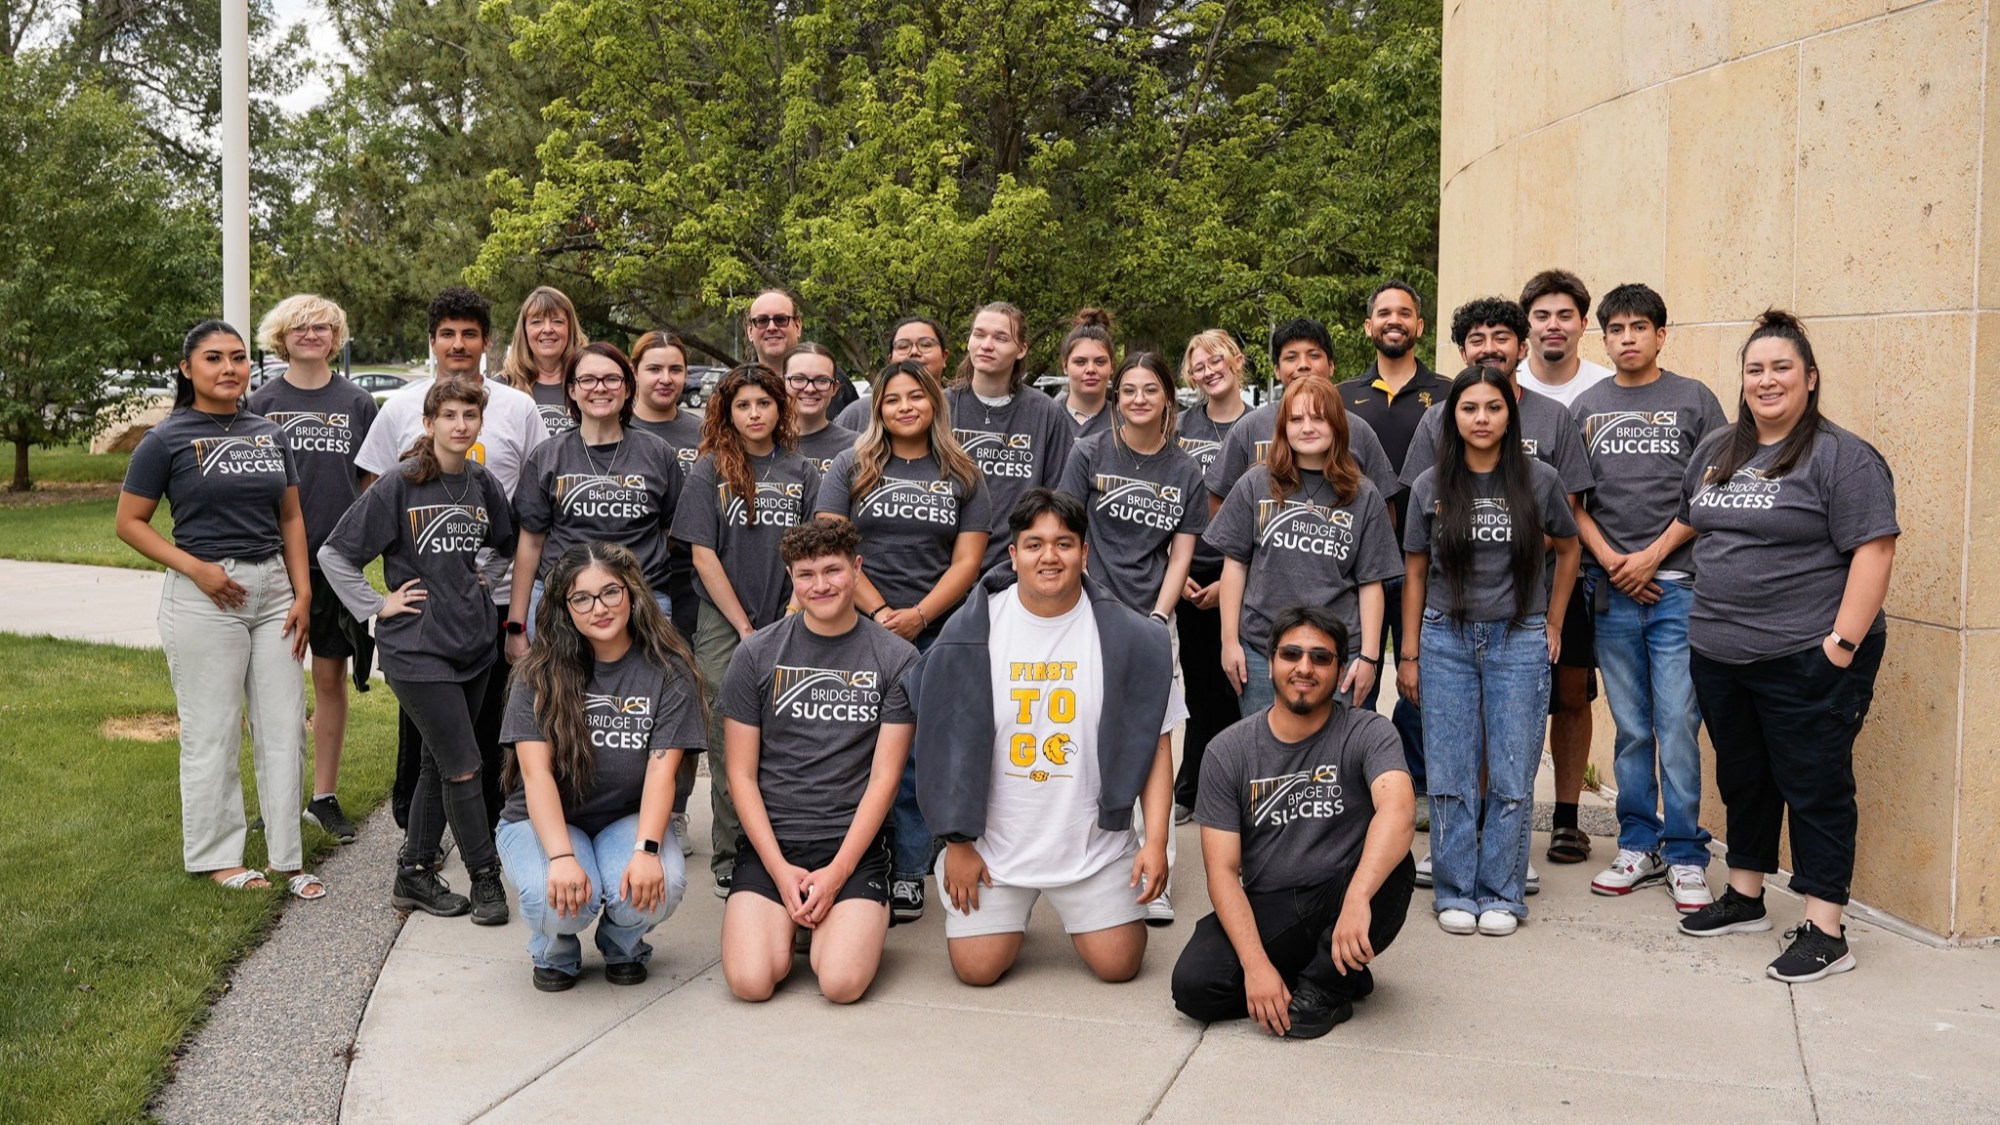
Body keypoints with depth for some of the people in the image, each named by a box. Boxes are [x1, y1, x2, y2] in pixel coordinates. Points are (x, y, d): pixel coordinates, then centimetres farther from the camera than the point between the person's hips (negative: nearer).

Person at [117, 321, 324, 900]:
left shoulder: (269, 434, 10)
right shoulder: (167, 439, -3)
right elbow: (130, 522, -3)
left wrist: (303, 594, 4)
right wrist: (196, 568, -14)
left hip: (273, 587, 5)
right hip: (204, 595, -5)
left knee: (284, 728, 6)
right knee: (212, 734, 3)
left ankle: (288, 856, 15)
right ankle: (216, 856, 17)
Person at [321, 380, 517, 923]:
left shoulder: (483, 485, 6)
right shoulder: (398, 486, -9)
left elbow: (505, 545, 26)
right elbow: (334, 555, -5)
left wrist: (479, 573, 10)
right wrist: (378, 605, -8)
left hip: (473, 643, 6)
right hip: (417, 648, -6)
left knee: (439, 765, 13)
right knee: (463, 767, -6)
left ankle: (415, 874, 25)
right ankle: (486, 879, 6)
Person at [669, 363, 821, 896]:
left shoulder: (802, 473, 9)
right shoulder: (709, 472, 2)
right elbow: (703, 556, -2)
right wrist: (745, 628, -5)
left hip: (788, 625, 2)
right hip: (723, 626, -2)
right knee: (730, 744, -1)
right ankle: (729, 861, 8)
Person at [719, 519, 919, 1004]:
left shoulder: (896, 659, 1)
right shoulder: (757, 655, 3)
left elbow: (884, 777, -2)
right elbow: (741, 773, 3)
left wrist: (837, 872, -11)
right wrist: (780, 869, -8)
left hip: (854, 842, -1)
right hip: (769, 842, 1)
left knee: (841, 983, -22)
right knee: (750, 980, -20)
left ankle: (856, 920, 12)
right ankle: (787, 922, 14)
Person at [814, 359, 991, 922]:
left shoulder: (962, 476, 11)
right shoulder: (852, 467, 9)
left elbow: (967, 561, 5)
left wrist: (919, 615, -10)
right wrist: (879, 612, -10)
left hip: (936, 634, 1)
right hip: (860, 629, 0)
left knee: (918, 754, 0)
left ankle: (909, 875, 9)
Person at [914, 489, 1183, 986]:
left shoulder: (1130, 638, -6)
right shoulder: (971, 632, -7)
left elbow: (1155, 743, -3)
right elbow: (949, 743, -3)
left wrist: (1156, 841, -9)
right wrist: (958, 843, -3)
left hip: (1095, 842, 0)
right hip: (994, 840, 0)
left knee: (1119, 964, 0)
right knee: (976, 968, -3)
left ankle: (1079, 908, 33)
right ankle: (1009, 914, 32)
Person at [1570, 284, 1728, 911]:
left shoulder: (1694, 400, 4)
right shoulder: (1586, 408, 11)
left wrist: (1652, 555, -9)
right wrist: (1611, 561, -5)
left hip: (1679, 586, -2)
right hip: (1611, 592, 3)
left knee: (1678, 728, -4)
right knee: (1632, 729, 9)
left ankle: (1686, 858, 6)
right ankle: (1639, 846, 20)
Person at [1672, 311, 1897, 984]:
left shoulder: (1841, 457, -9)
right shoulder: (1716, 452, 13)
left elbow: (1873, 551, -14)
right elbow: (1690, 525, 25)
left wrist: (1843, 643, -19)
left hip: (1806, 659, -7)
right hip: (1719, 656, 7)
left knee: (1814, 789, 0)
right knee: (1741, 779, 17)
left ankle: (1825, 933, 7)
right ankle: (1744, 900, 32)